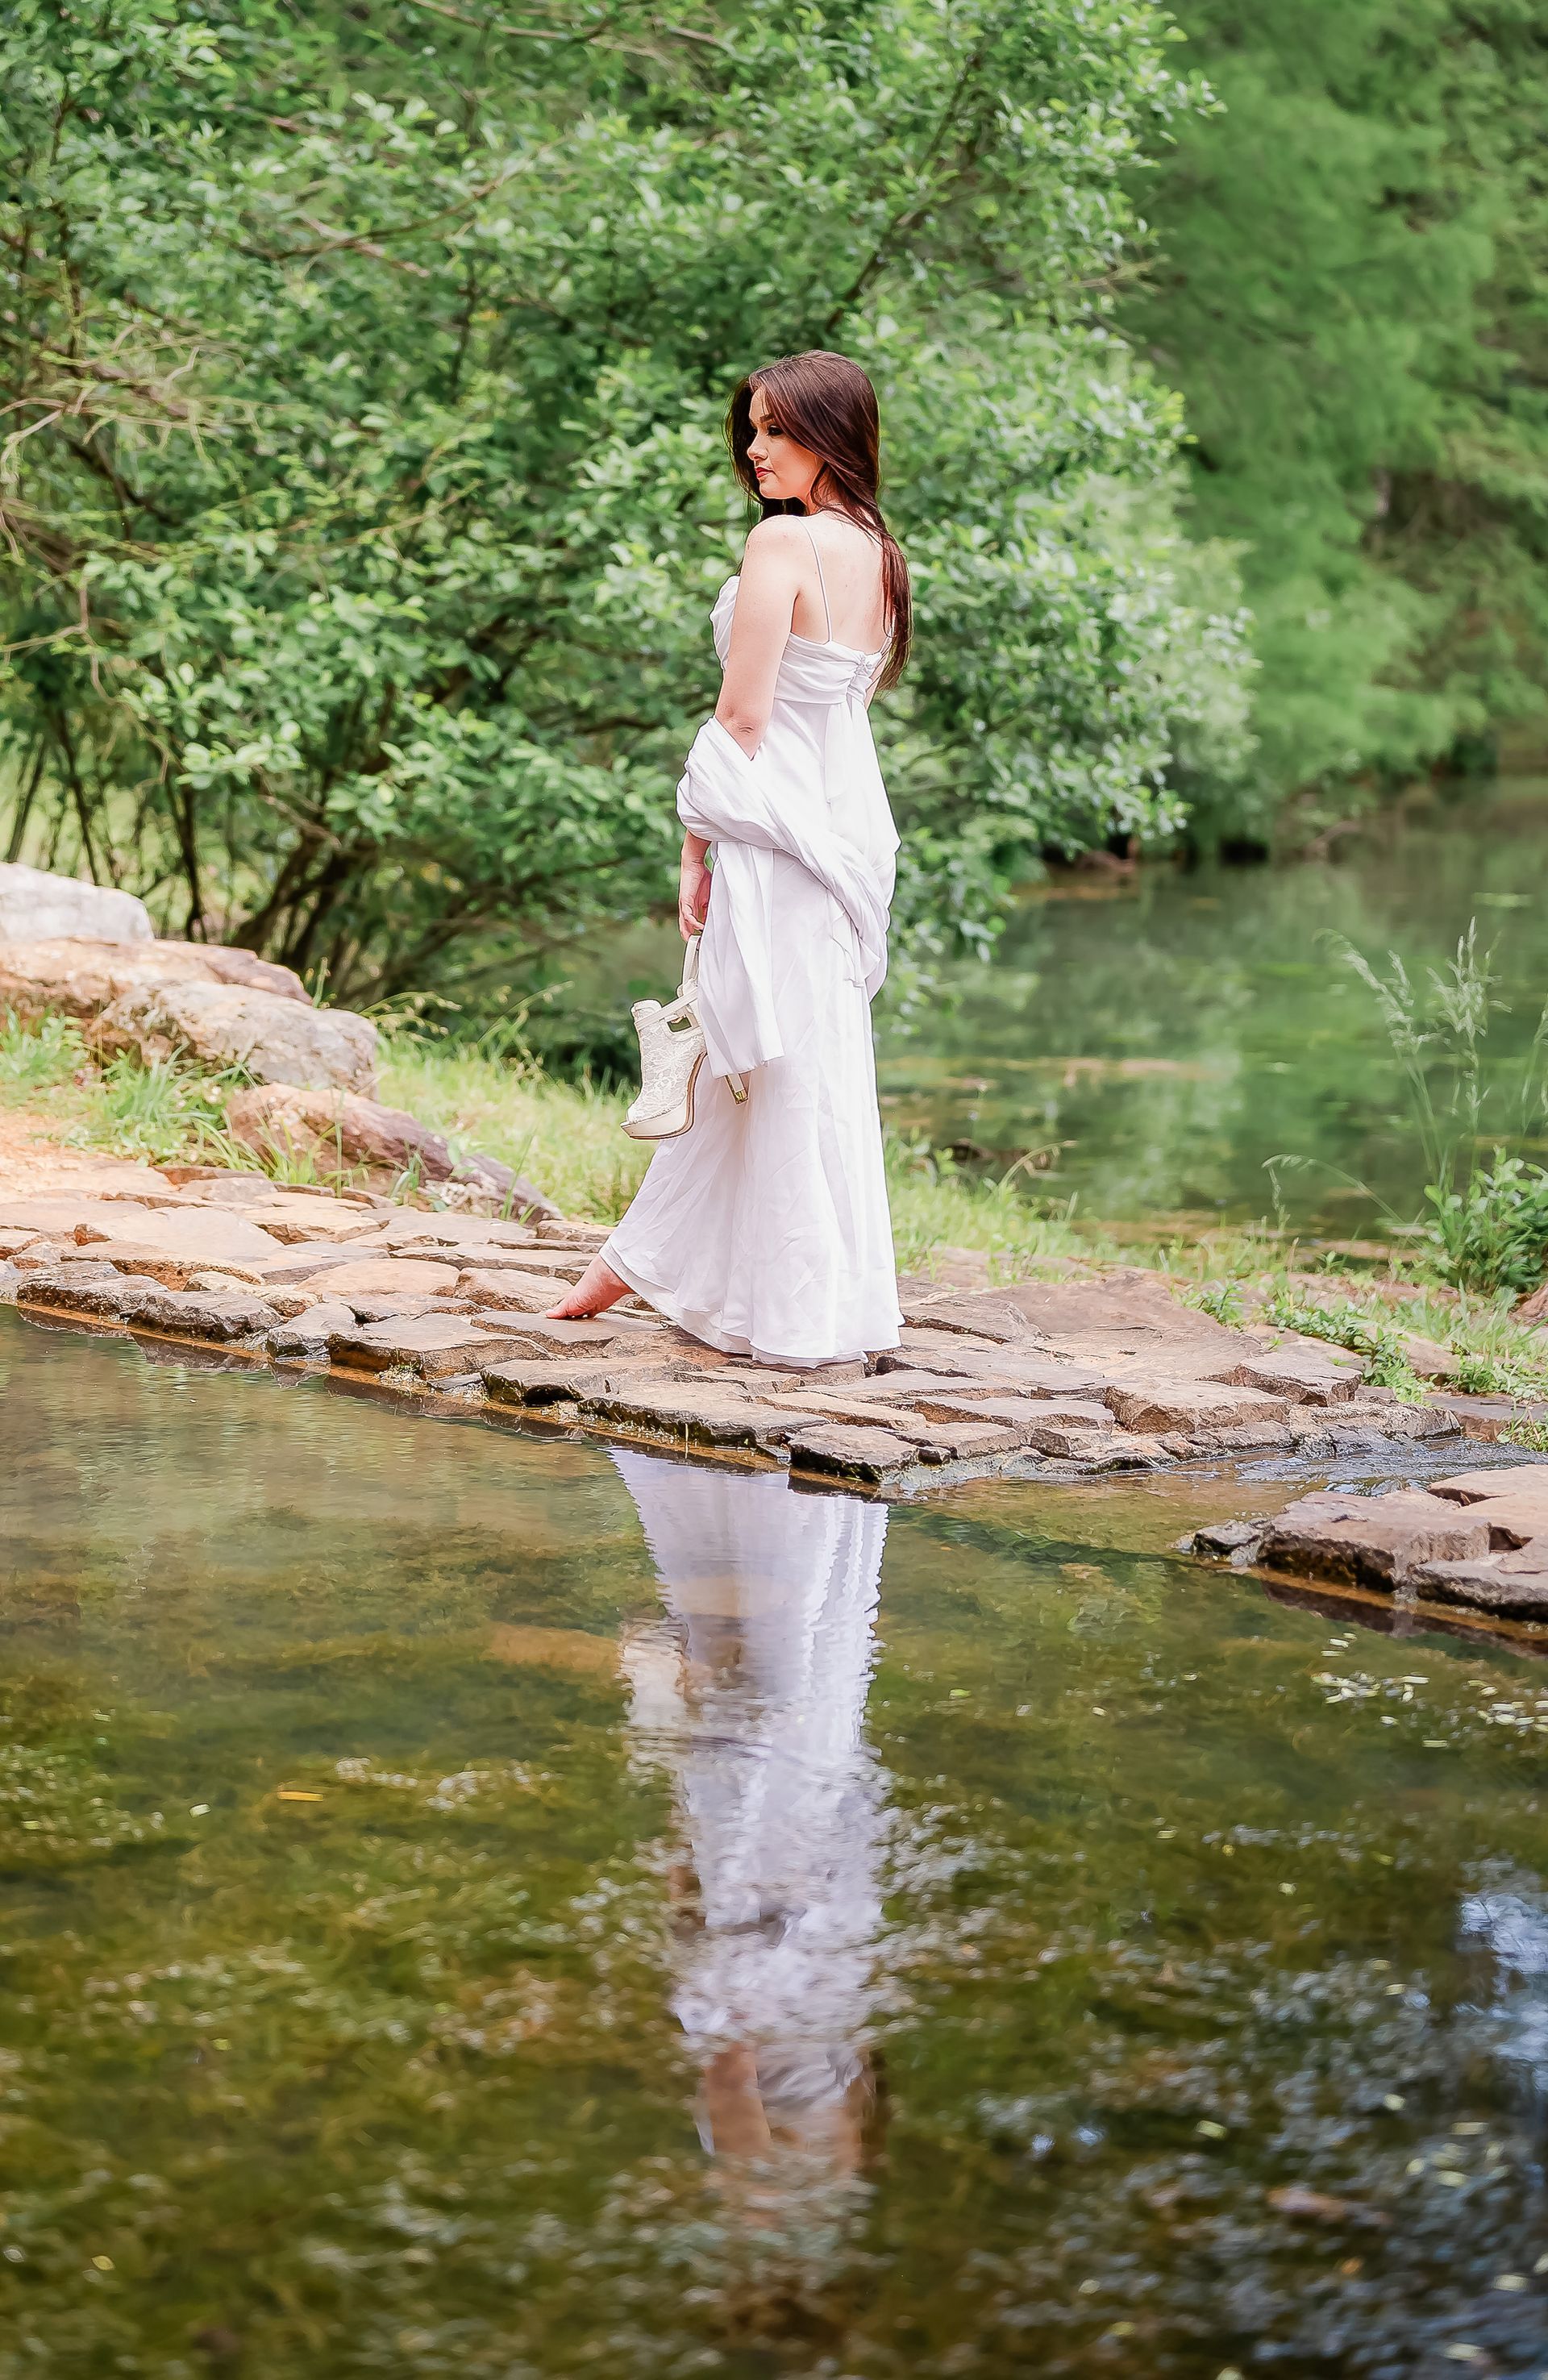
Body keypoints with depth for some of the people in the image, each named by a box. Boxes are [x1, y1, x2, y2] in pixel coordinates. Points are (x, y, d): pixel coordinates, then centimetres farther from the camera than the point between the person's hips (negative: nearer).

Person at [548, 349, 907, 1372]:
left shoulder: (785, 542, -14)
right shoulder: (882, 557, 10)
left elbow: (742, 718, -15)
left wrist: (700, 849, -8)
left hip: (775, 828, -9)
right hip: (853, 820, 9)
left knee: (778, 1068, -1)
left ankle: (799, 1316, 5)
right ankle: (647, 1257, 31)